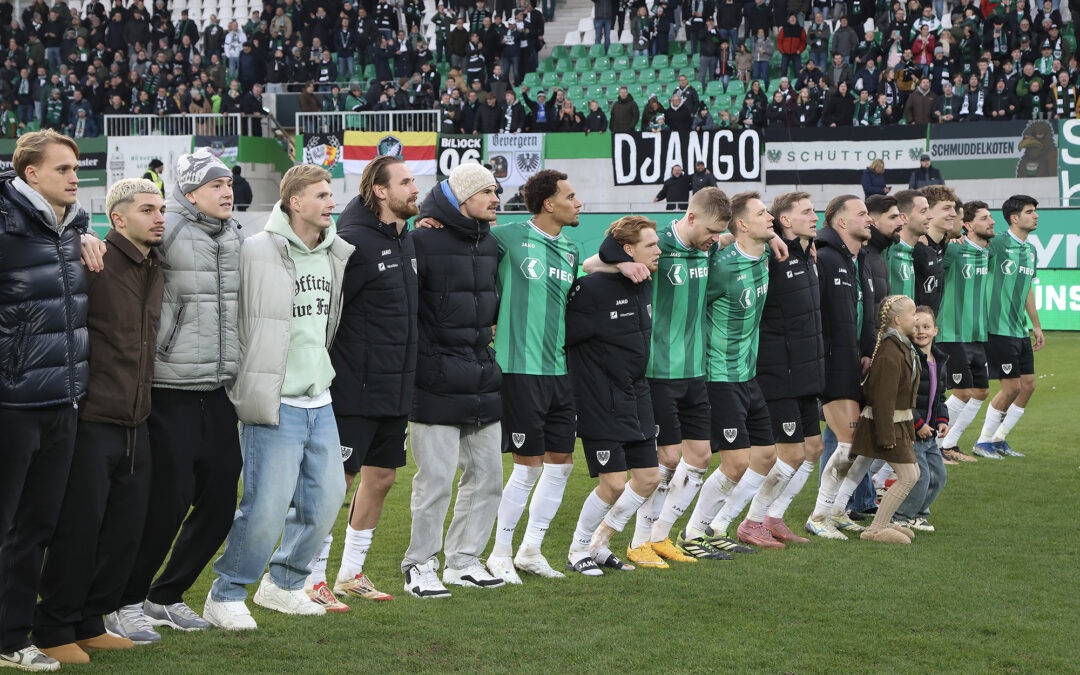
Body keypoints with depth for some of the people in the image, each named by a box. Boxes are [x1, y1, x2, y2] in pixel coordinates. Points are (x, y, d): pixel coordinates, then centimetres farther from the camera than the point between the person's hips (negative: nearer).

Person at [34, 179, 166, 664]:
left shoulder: (155, 271, 14)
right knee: (78, 529, -2)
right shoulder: (93, 264, -13)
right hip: (92, 421, -8)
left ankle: (90, 623, 24)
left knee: (126, 530, 11)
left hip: (135, 424, 8)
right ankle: (54, 631, 11)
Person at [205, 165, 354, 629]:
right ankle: (225, 595, 7)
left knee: (325, 496, 9)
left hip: (320, 400, 7)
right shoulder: (258, 252, -11)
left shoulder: (334, 254, 10)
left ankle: (282, 584, 27)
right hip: (277, 402, -7)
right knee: (266, 506, -9)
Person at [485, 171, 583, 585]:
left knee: (561, 463, 9)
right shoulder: (510, 238, -8)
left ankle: (530, 550, 22)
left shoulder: (571, 251, 14)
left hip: (559, 369, 7)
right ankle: (500, 554, 10)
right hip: (520, 368, -7)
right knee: (528, 466, -5)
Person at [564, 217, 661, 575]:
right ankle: (577, 551, 11)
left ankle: (599, 544, 22)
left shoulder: (644, 286, 8)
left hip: (636, 397, 8)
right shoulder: (591, 289, -17)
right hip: (600, 402, -8)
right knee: (614, 483, -9)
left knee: (649, 477, 7)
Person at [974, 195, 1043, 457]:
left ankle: (999, 439, 19)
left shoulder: (1031, 250, 13)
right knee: (1012, 386, -6)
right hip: (999, 328, -8)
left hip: (1020, 330, 8)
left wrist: (1036, 325, 25)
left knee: (1028, 384, 7)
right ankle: (984, 440, 9)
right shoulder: (997, 244, -12)